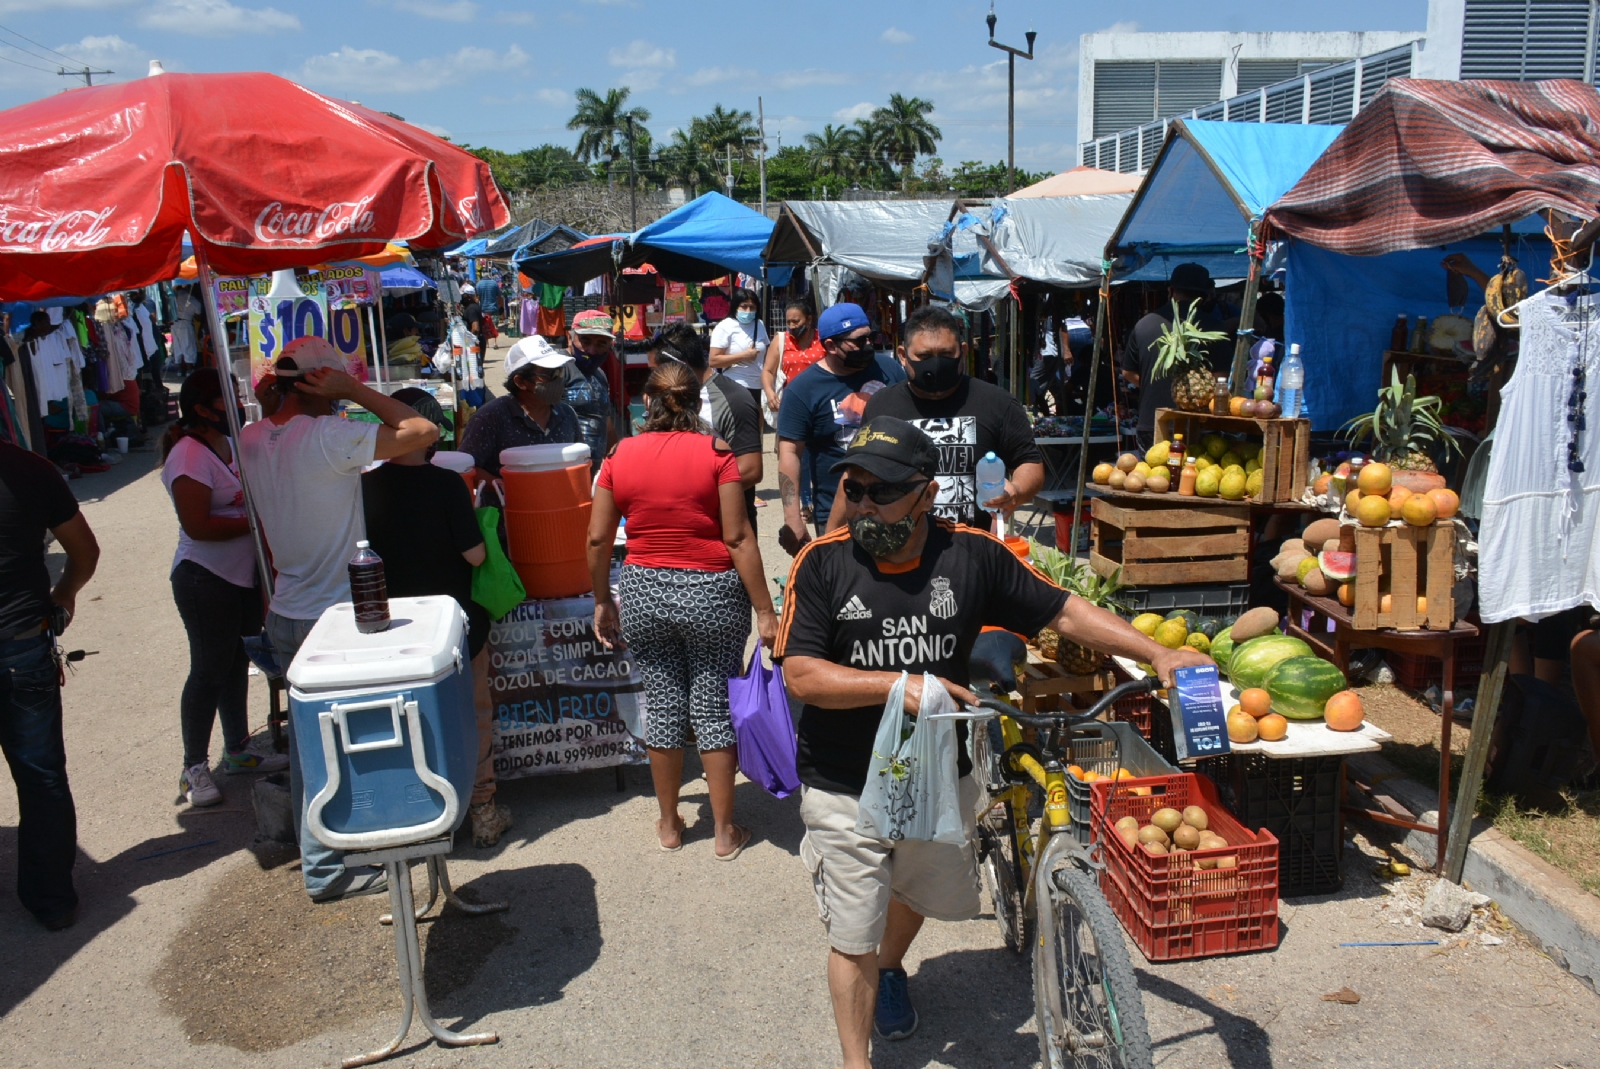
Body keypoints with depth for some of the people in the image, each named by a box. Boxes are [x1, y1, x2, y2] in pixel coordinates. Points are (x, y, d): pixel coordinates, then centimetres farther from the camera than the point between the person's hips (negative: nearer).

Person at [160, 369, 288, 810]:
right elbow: (197, 526, -24)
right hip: (205, 579, -9)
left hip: (243, 575, 9)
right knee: (209, 670, -1)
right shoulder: (189, 456, -18)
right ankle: (194, 769, 12)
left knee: (236, 665, 16)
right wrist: (255, 522, -19)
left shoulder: (230, 444, 11)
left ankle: (238, 751, 29)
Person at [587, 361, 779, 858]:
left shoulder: (620, 456, -1)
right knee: (713, 710, 8)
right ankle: (725, 831, 19)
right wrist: (765, 611, -9)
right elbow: (738, 538, -12)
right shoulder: (715, 452, -10)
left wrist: (602, 601, 14)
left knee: (663, 708, 14)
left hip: (644, 592, 3)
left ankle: (669, 824, 29)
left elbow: (598, 539, 1)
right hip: (711, 593, -2)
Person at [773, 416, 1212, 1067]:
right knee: (852, 936, 5)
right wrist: (898, 684, -31)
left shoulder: (971, 555, -9)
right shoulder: (822, 563, -15)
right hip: (846, 792, -3)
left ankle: (890, 969, 60)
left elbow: (1062, 613, -2)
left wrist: (1157, 654, -9)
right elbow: (800, 675, -20)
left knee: (918, 891, 27)